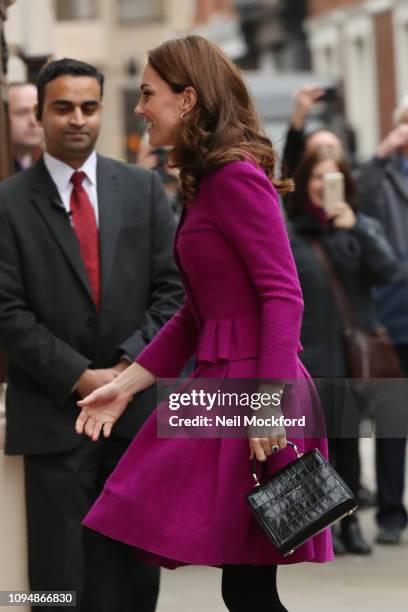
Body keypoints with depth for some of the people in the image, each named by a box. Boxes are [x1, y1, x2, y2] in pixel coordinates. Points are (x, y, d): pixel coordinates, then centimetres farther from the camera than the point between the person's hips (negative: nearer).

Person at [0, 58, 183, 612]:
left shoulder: (143, 189, 9)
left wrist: (129, 365, -8)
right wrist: (80, 377, -12)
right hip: (53, 415, -3)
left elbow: (172, 289, 5)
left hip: (136, 406, 3)